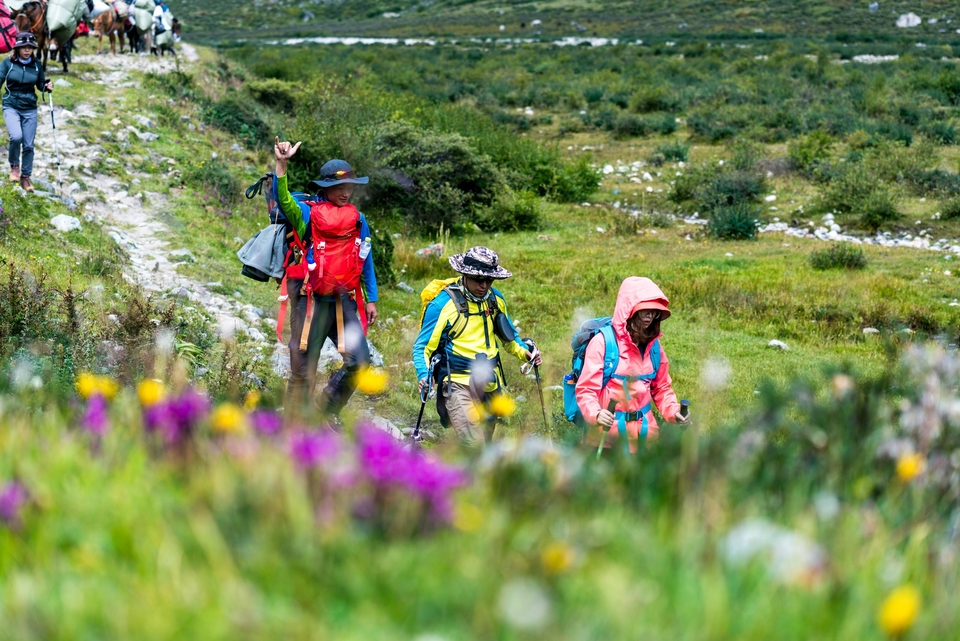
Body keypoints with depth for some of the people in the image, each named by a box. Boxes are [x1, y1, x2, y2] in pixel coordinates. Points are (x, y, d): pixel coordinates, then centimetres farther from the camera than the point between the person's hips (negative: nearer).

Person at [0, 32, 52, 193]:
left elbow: (40, 84, 9)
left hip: (30, 109, 3)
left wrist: (47, 86, -11)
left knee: (28, 144, 4)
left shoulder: (37, 65, 0)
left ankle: (25, 177, 20)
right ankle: (14, 166, 1)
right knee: (16, 136, -26)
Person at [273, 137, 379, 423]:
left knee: (360, 361, -5)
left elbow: (366, 261, 19)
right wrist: (282, 164, -35)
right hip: (312, 300, -4)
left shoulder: (357, 219, 13)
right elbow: (282, 198, -21)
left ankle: (328, 408, 17)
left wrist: (371, 299, 17)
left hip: (344, 300, 4)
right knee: (304, 369, 0)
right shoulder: (307, 213, -2)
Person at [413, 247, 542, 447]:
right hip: (458, 385, -7)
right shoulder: (443, 304, -11)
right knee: (474, 447, -22)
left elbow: (508, 335, 23)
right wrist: (424, 376, -25)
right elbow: (422, 347, -7)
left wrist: (524, 352, 3)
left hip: (490, 385, 7)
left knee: (484, 445, 14)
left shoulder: (495, 299, 7)